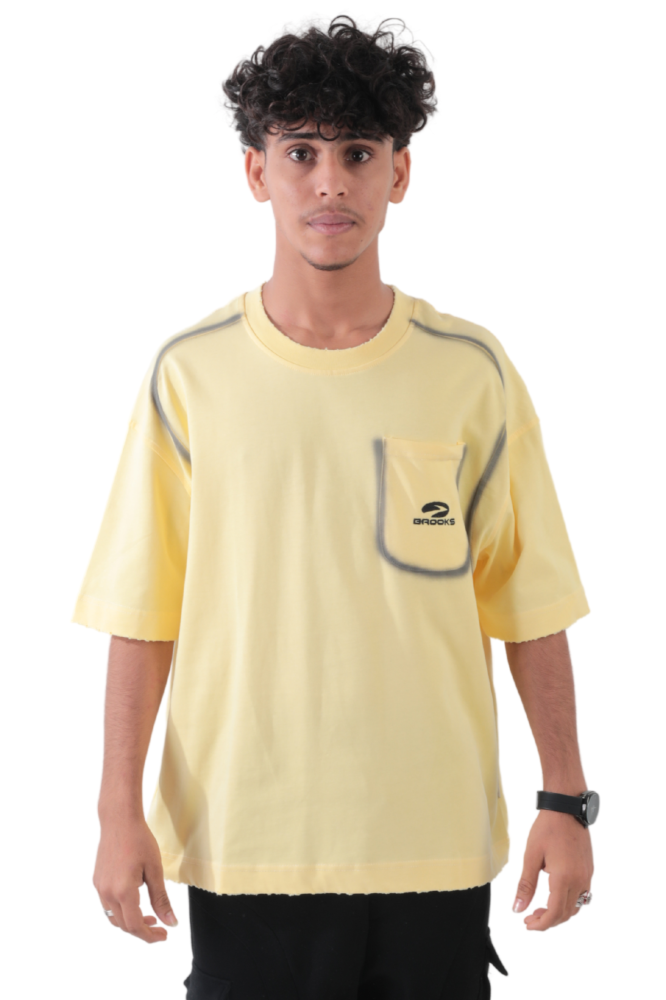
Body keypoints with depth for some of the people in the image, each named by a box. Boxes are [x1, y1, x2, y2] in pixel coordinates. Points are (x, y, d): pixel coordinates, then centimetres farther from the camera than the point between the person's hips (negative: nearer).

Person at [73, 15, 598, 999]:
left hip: (437, 842, 1)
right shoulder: (191, 373, -1)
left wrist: (566, 801, 0)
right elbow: (143, 612, 0)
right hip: (243, 842, 0)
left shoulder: (472, 371, 0)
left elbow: (531, 603, 3)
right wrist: (121, 811, -4)